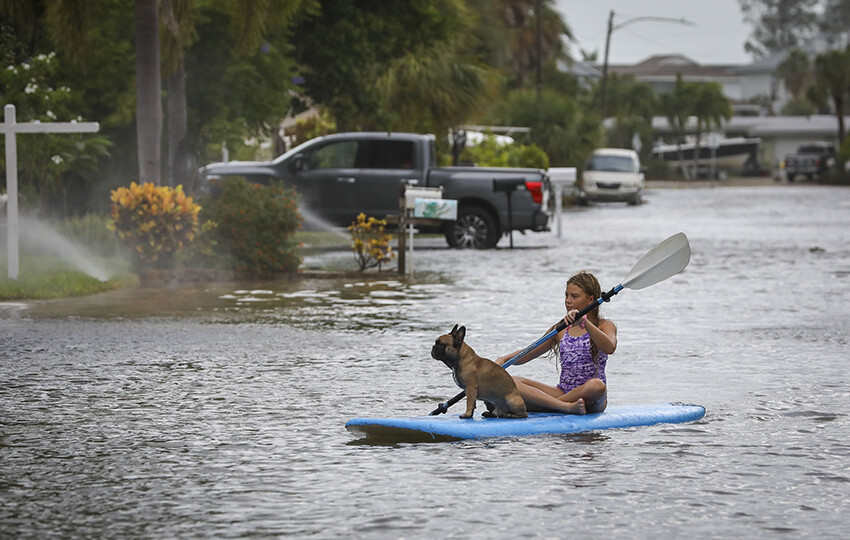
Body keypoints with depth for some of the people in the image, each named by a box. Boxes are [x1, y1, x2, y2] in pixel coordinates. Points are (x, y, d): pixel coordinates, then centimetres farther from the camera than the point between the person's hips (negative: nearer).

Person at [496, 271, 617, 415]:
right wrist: (504, 360, 0)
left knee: (596, 385, -41)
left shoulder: (605, 326, 2)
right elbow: (528, 354, 20)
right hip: (563, 392, 4)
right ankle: (567, 406, -35)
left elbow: (610, 348, -22)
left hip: (590, 399, -4)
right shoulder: (561, 330, 16)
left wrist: (584, 322, -32)